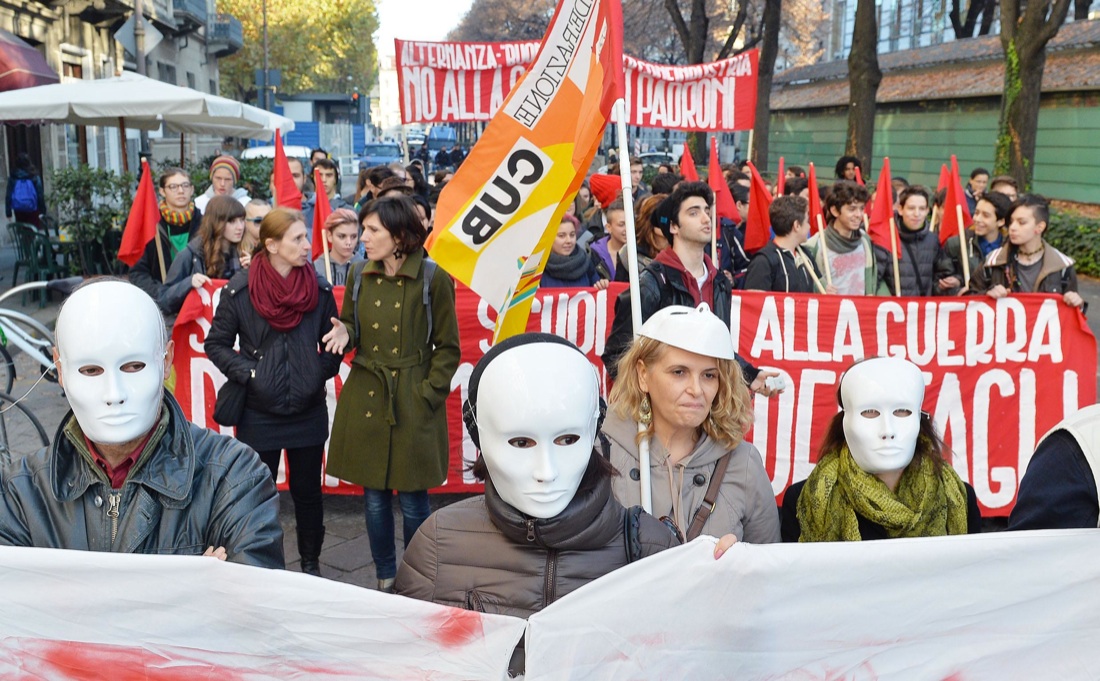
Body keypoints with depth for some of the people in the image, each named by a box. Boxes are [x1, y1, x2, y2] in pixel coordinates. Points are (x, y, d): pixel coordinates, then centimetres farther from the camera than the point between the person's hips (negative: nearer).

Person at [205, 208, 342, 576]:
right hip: (258, 414, -2)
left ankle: (310, 563, 30)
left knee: (307, 490, 13)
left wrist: (320, 372, -5)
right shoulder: (239, 290, -8)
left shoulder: (319, 288, -2)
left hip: (308, 411, 2)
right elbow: (216, 343, 0)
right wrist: (247, 373, -11)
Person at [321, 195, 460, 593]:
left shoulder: (432, 279, -7)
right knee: (374, 497, 11)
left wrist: (429, 393, -9)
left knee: (412, 500, 4)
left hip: (413, 404, -4)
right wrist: (345, 332, -7)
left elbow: (447, 347, -2)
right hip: (365, 401, 4)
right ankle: (385, 578, 29)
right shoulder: (359, 277, 5)